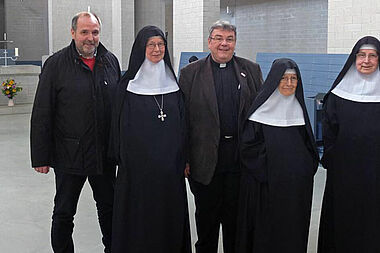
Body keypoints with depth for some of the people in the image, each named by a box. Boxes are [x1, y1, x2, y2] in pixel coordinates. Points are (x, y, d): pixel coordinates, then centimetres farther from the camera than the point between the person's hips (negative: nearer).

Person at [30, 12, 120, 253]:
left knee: (109, 207, 17)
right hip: (69, 156, -3)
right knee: (64, 213, 11)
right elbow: (42, 115, -7)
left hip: (105, 154, 3)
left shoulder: (111, 61, 3)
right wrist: (41, 157, -9)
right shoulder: (56, 64, -7)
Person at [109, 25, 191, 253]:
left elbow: (182, 123, 9)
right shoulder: (129, 84, -3)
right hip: (138, 164, -3)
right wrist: (122, 158, -6)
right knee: (138, 216, 4)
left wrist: (183, 160, 4)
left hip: (169, 165, 3)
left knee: (170, 215, 10)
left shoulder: (172, 82, 7)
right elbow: (121, 124, -2)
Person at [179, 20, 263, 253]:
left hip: (241, 156, 2)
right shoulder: (191, 73, 1)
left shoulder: (251, 70, 7)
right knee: (206, 217, 11)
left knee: (236, 216, 12)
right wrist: (184, 159, -6)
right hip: (205, 159, -1)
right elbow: (183, 118, -2)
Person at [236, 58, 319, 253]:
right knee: (266, 229, 1)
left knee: (294, 230, 9)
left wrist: (307, 168, 4)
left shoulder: (299, 109, 10)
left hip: (297, 186, 4)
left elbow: (309, 146, 16)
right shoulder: (261, 109, -6)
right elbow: (248, 147, -9)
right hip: (265, 185, -4)